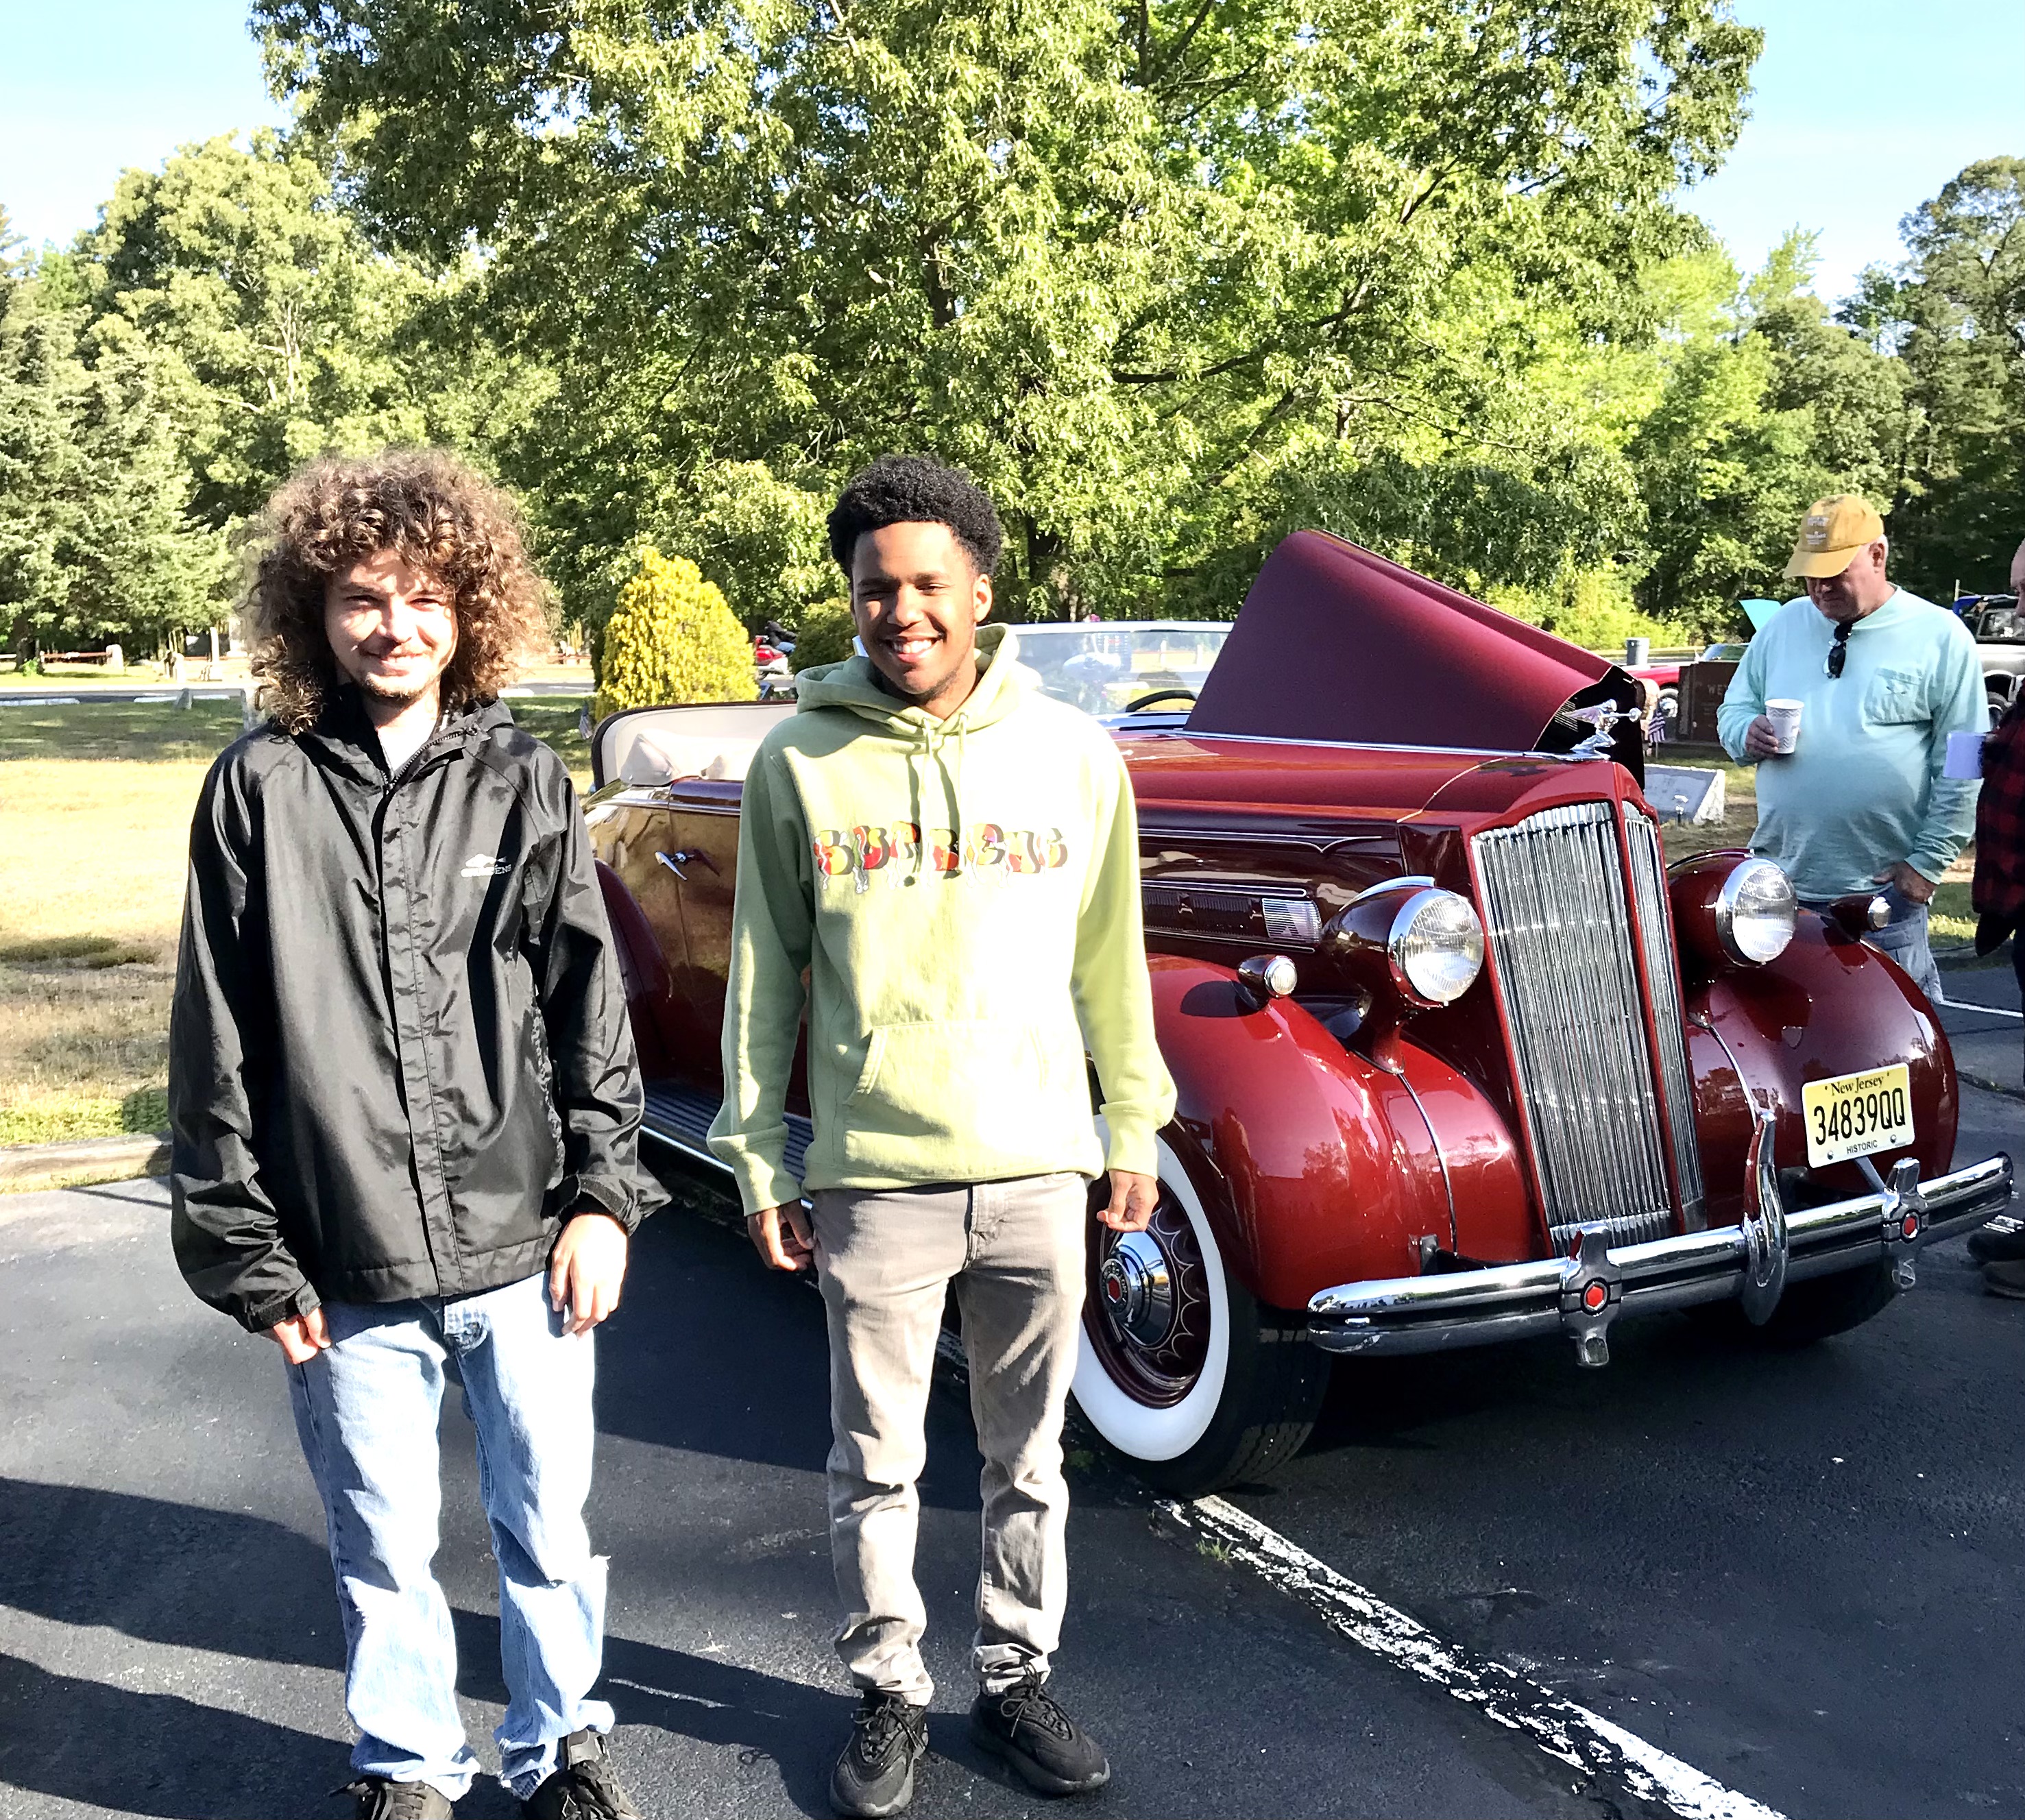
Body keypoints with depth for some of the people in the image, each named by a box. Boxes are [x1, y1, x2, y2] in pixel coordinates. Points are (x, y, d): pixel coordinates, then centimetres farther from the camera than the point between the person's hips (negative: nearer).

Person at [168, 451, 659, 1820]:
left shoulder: (525, 782, 1)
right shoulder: (261, 789, -1)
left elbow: (591, 1007, 3)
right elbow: (217, 1045, 0)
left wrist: (603, 1195, -1)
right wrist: (248, 1251, -1)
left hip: (523, 1245, 1)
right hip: (351, 1269, 0)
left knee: (549, 1525, 13)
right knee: (384, 1549, 15)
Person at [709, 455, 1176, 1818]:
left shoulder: (1073, 754, 1)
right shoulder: (801, 761, -1)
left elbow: (1110, 959, 8)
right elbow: (767, 975, 3)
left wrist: (1132, 1132, 9)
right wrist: (759, 1162, 4)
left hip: (1041, 1169, 1)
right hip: (873, 1178, -1)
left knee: (1029, 1459, 14)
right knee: (879, 1465, 11)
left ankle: (1017, 1678, 33)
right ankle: (890, 1694, 30)